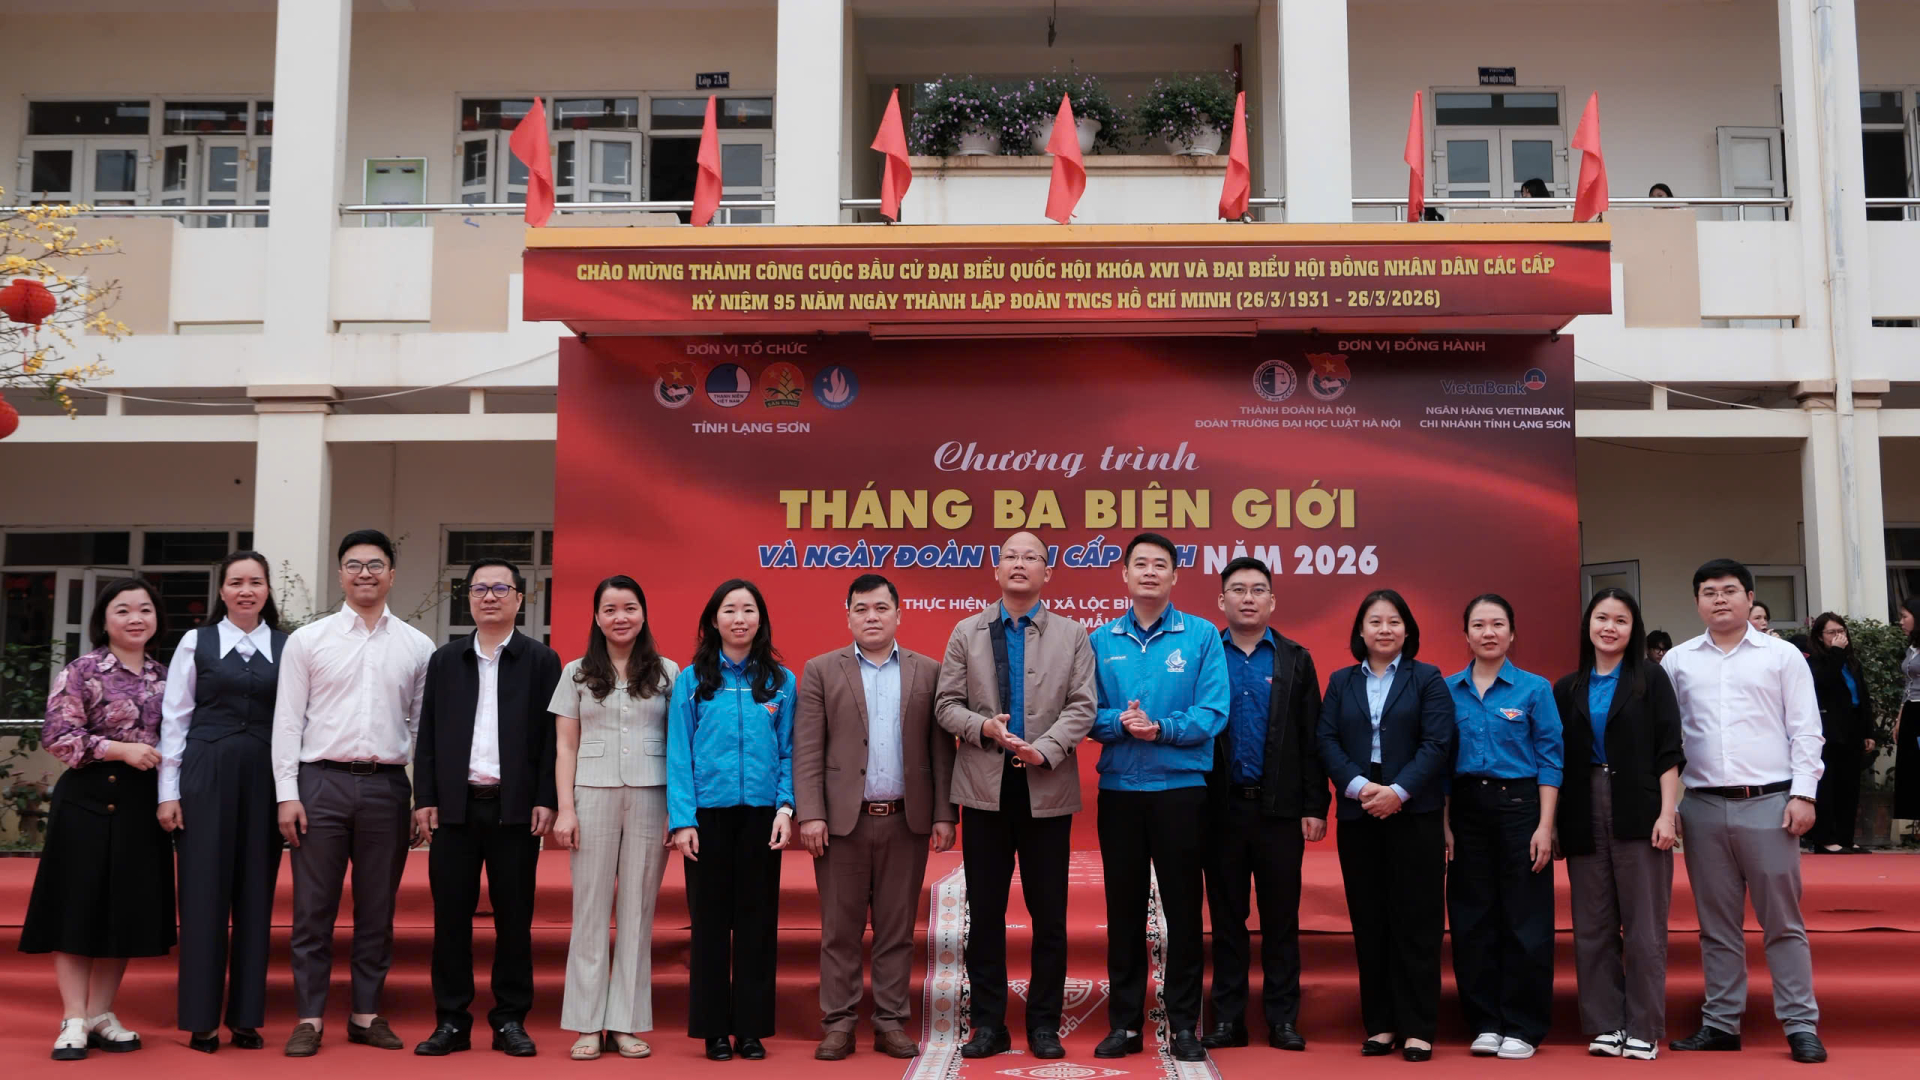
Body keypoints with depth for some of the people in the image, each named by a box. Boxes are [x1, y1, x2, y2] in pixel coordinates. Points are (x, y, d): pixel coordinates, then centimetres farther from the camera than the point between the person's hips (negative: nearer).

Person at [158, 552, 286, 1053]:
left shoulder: (287, 648, 6)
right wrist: (168, 792, -1)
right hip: (206, 774, -1)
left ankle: (246, 1017, 15)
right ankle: (202, 1020, 12)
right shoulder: (196, 643, 4)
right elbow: (174, 719, 3)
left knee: (255, 893, 5)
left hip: (264, 776, 1)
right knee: (205, 891, 2)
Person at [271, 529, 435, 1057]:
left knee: (377, 910, 8)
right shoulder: (307, 640, 4)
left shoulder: (418, 647, 7)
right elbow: (287, 720, 2)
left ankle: (367, 1014, 18)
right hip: (321, 782, -1)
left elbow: (424, 726, 9)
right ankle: (310, 1018, 12)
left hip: (387, 785, 1)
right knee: (313, 909, 3)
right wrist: (287, 794, -4)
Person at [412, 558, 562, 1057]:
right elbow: (428, 735, 9)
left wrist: (546, 801, -7)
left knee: (514, 917, 3)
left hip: (516, 807, -2)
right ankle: (451, 1020, 14)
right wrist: (425, 799, 1)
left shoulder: (542, 661, 4)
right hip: (455, 805, 2)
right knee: (451, 915, 4)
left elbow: (552, 736, 0)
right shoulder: (445, 660, 11)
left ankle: (510, 1020, 13)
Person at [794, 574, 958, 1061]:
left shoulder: (928, 673, 7)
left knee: (897, 930, 7)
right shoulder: (820, 671, 4)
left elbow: (941, 750, 5)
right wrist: (810, 815, -9)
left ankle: (892, 1023, 16)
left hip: (906, 820, 1)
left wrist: (944, 814, -1)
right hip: (843, 819, -1)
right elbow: (807, 750, -1)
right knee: (840, 930, 5)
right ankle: (838, 1025, 14)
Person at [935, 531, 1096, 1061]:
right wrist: (982, 727, -15)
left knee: (1049, 915, 5)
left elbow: (1082, 707, -3)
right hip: (985, 789, 1)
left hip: (1048, 789, -1)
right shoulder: (967, 632, 9)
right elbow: (946, 705, 4)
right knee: (984, 913, 5)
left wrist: (1044, 748, -17)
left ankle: (1044, 1023, 16)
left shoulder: (1072, 635, 6)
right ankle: (988, 1024, 15)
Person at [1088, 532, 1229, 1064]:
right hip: (1119, 790, 2)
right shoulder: (1101, 641, 6)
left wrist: (1161, 728, -21)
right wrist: (1119, 723, -19)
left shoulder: (1201, 636, 0)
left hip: (1181, 787, -2)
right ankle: (1124, 1022, 18)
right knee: (1124, 908, 8)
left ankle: (1184, 1024, 14)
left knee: (1183, 908, 3)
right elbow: (1087, 712, 1)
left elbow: (1213, 712, -8)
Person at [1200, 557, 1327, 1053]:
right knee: (1226, 916, 7)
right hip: (1221, 806, 0)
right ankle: (1228, 1017, 16)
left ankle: (1283, 1018, 15)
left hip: (1280, 807, 0)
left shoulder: (1296, 660, 6)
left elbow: (1312, 739, 3)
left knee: (1281, 918, 6)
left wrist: (1315, 807, -3)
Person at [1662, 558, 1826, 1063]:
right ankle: (1721, 1022, 16)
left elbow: (1805, 731, 1)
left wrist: (1803, 794, -8)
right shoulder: (1678, 661, 9)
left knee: (1782, 921, 1)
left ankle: (1801, 1023, 8)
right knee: (1716, 923, 9)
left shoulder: (1782, 656, 4)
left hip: (1769, 803, -2)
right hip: (1704, 806, 2)